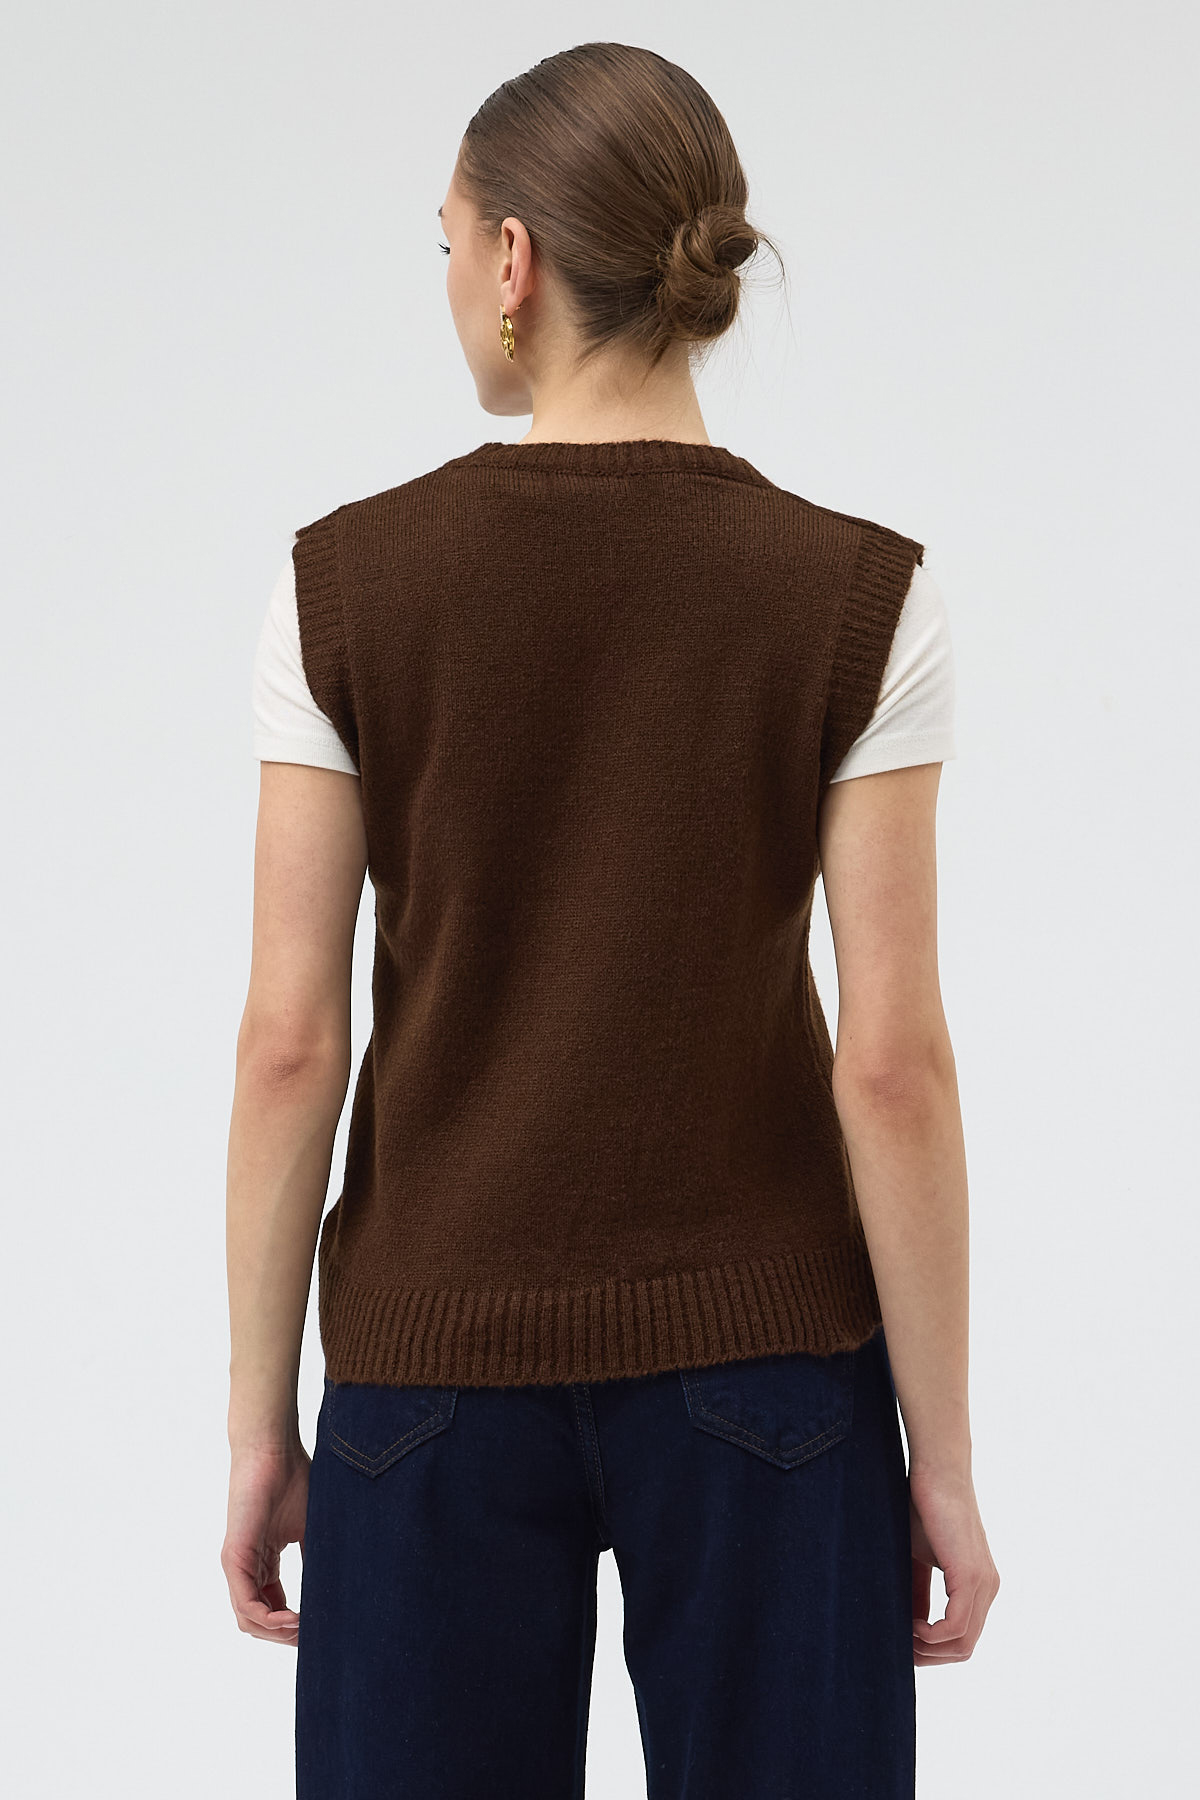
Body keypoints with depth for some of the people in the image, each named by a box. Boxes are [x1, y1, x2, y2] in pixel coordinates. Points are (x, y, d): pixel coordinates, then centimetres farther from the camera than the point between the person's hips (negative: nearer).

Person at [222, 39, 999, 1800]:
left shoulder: (346, 583, -7)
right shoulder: (857, 600, -8)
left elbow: (291, 1040, -6)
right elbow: (890, 1061, -10)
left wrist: (261, 1420, 3)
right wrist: (941, 1451, -2)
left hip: (441, 1359, 0)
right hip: (761, 1355, 0)